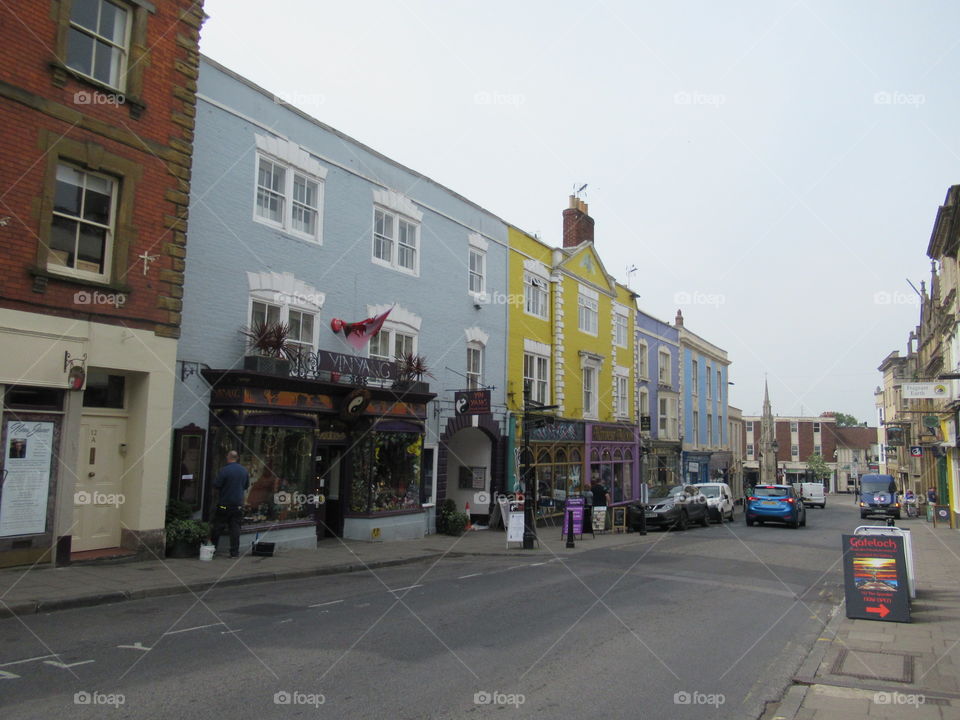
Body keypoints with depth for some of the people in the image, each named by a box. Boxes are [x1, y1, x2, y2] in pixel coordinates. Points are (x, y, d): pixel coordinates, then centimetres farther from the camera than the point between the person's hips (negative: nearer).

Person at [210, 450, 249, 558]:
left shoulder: (224, 470, -13)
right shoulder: (244, 470, 5)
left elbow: (216, 484, -12)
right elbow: (247, 485, 14)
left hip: (224, 503, -4)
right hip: (238, 504, 4)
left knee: (218, 526, 8)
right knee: (235, 527, 5)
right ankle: (235, 552, 3)